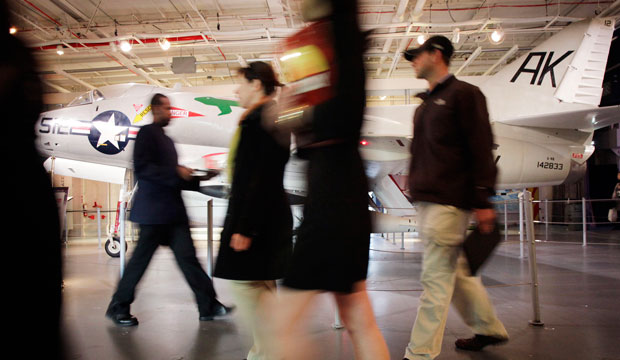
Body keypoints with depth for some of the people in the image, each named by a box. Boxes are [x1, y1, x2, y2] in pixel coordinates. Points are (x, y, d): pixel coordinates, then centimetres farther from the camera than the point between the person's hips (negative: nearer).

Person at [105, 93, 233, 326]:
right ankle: (118, 307, 17)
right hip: (154, 210, -8)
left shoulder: (166, 140, 21)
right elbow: (142, 168, -17)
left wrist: (194, 179, 11)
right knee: (142, 257, 1)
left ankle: (208, 306, 6)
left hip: (172, 210, 8)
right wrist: (177, 172, -20)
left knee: (187, 256, 5)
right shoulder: (147, 133, -5)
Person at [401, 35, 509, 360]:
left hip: (448, 202, -9)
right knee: (456, 271, 17)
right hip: (427, 201, 9)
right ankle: (489, 329, 33)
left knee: (436, 279, -6)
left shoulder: (463, 94, -5)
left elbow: (481, 150, -11)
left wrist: (483, 201, -16)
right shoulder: (427, 103, 21)